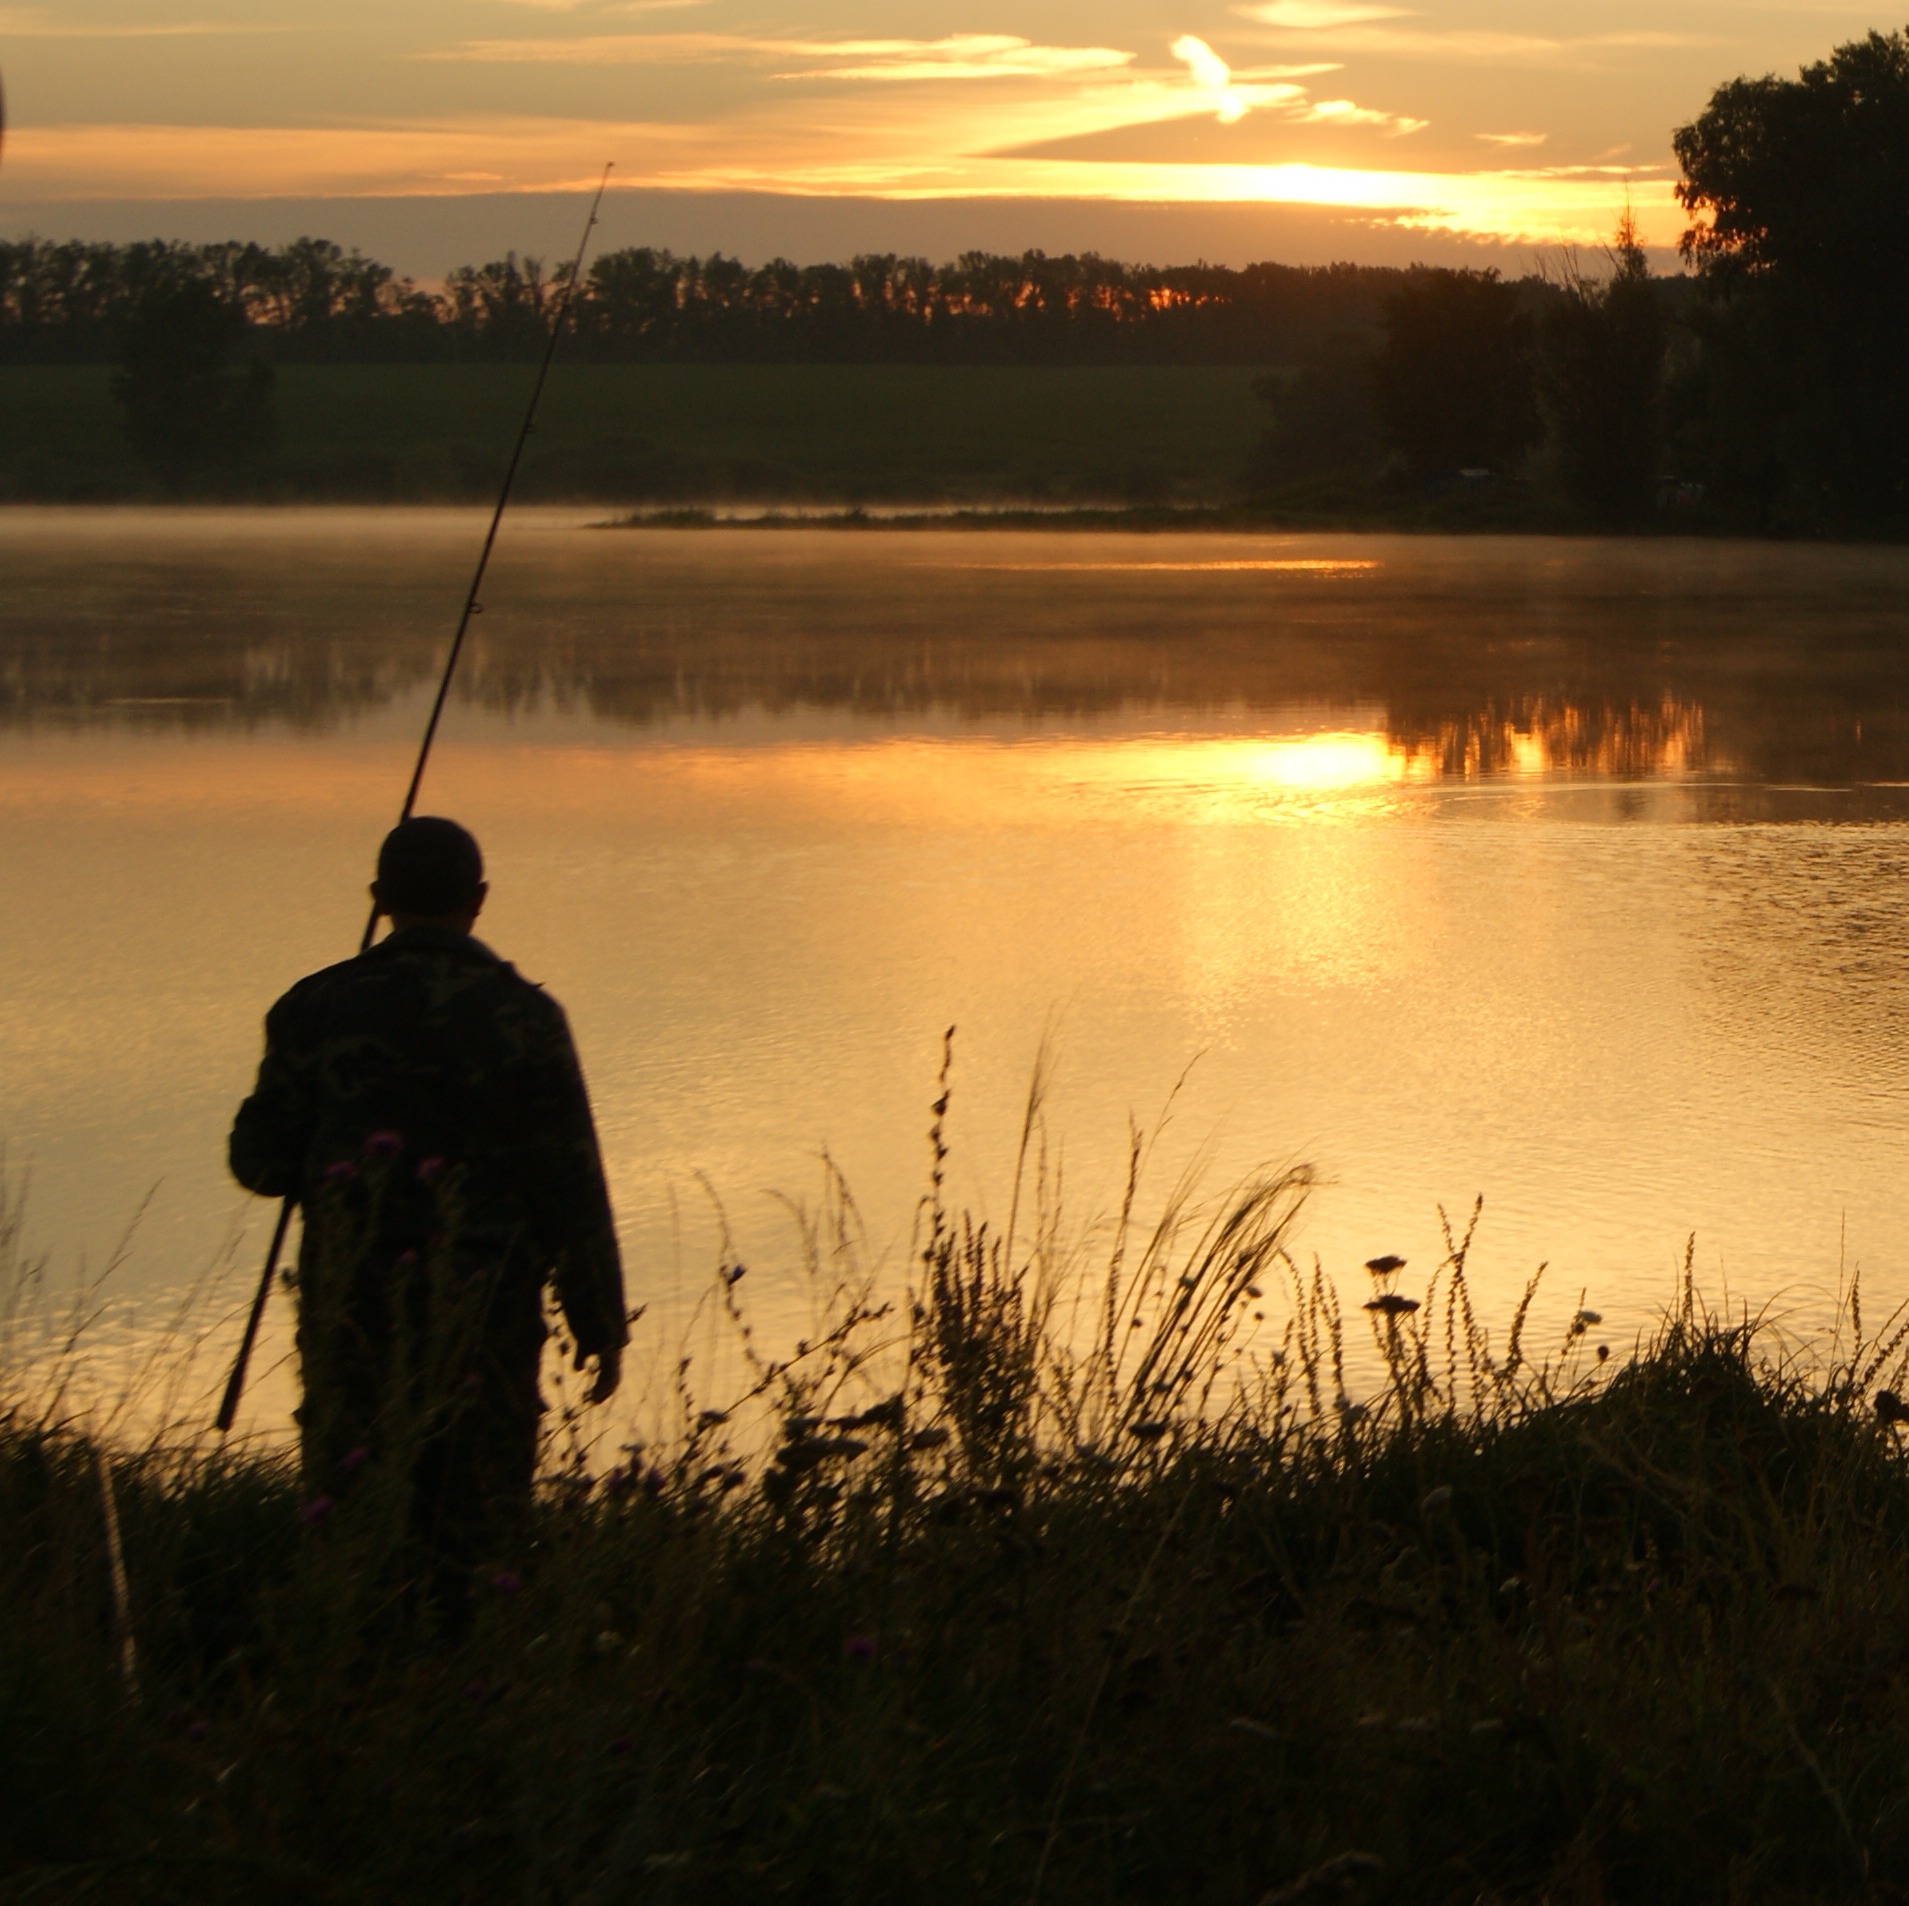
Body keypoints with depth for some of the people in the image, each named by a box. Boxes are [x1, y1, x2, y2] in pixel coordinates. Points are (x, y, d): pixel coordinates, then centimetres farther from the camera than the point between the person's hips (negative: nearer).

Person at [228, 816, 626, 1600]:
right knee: (473, 1533, 4)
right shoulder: (519, 1018, -7)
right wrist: (601, 1324, 2)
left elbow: (263, 1164, 6)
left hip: (350, 1315, 2)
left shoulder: (318, 1011, 0)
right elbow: (569, 1187, -7)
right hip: (482, 1320, -2)